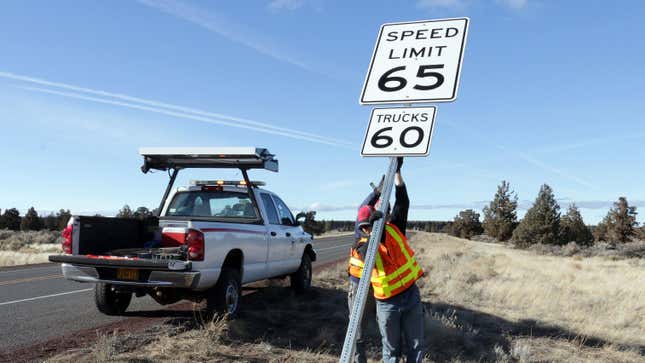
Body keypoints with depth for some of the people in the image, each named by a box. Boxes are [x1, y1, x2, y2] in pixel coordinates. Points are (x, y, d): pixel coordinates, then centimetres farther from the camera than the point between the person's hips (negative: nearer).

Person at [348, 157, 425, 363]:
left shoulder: (394, 229, 0)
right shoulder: (364, 247, -5)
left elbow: (402, 202, -6)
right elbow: (367, 257, -28)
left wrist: (397, 171, -10)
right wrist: (371, 236, -39)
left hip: (411, 296, 2)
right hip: (387, 304, -2)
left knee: (416, 346, 9)